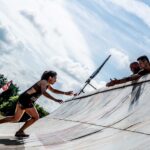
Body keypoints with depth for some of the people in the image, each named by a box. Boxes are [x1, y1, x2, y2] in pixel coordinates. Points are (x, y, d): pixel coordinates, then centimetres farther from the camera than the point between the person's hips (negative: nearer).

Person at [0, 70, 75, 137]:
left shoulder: (46, 83, 14)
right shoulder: (43, 82, -15)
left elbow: (53, 90, 26)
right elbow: (44, 92, -34)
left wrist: (66, 93, 18)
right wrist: (56, 100, -41)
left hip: (23, 99, 9)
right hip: (26, 100, -9)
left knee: (15, 119, 17)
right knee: (35, 117, 1)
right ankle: (20, 132, 5)